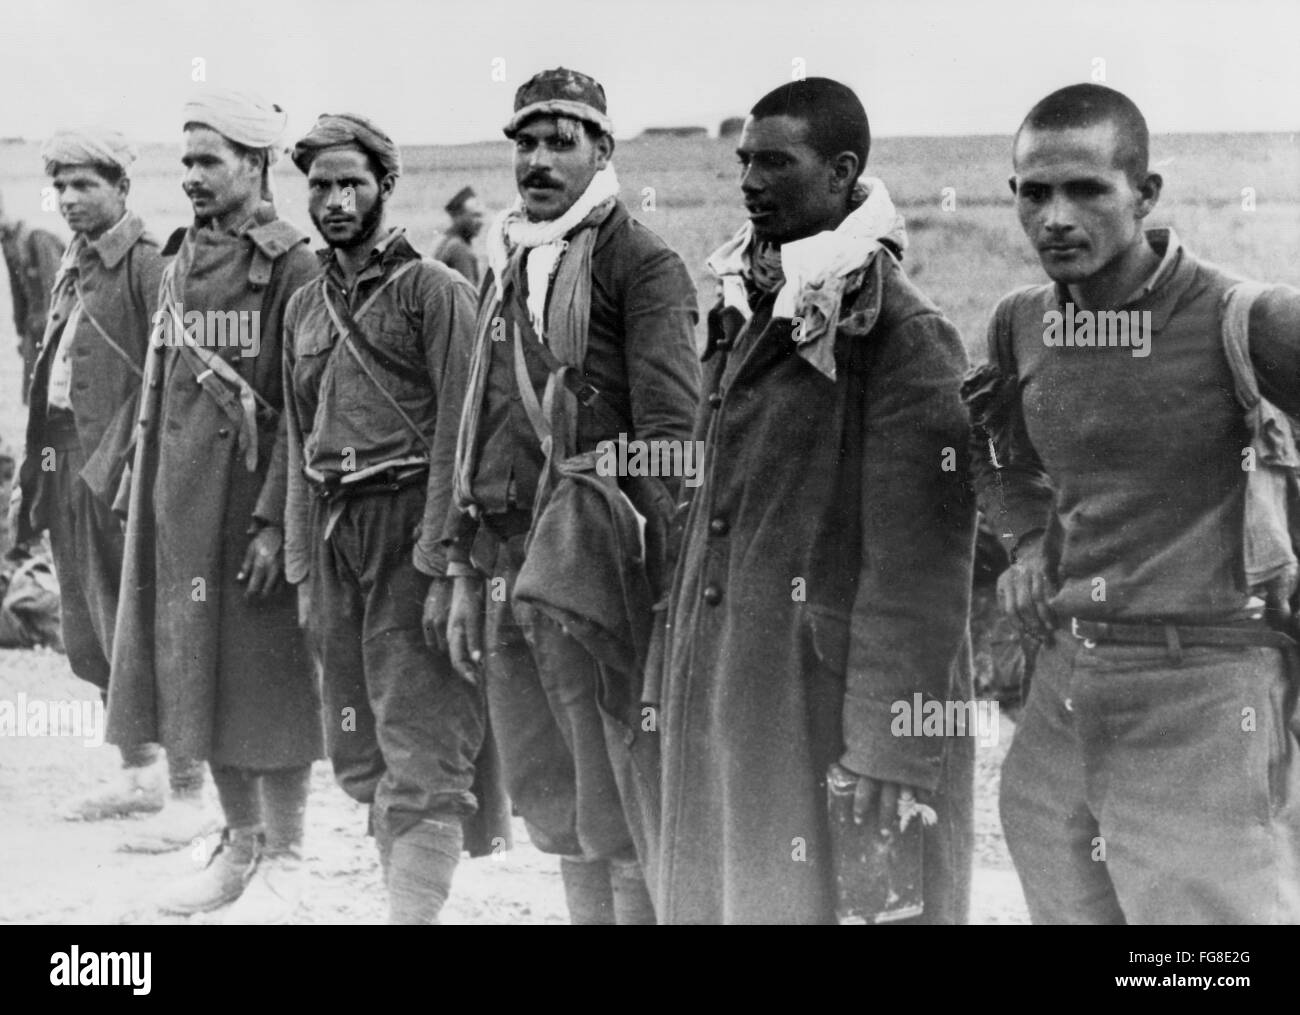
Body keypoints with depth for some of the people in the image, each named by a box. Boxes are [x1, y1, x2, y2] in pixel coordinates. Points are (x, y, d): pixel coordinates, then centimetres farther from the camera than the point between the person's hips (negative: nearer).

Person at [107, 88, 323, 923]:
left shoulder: (291, 266, -10)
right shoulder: (181, 260, 13)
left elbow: (302, 407, -14)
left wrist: (276, 519, -19)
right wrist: (142, 480, 12)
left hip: (252, 493, -7)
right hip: (180, 499, 7)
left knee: (265, 669, -2)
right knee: (194, 666, 11)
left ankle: (284, 861, 8)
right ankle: (241, 843, 23)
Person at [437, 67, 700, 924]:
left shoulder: (643, 264, -4)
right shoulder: (504, 270, 18)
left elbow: (671, 432, -11)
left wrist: (643, 556, -19)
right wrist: (463, 572, 16)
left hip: (591, 558, -7)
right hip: (506, 565, 7)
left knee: (618, 802, -5)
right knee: (550, 792, 14)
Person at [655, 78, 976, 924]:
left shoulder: (899, 332, -12)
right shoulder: (746, 313, 12)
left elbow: (920, 565, -16)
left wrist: (892, 751, -20)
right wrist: (683, 671, 13)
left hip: (829, 696, -7)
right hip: (723, 695, 7)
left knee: (834, 901, -1)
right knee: (722, 891, 12)